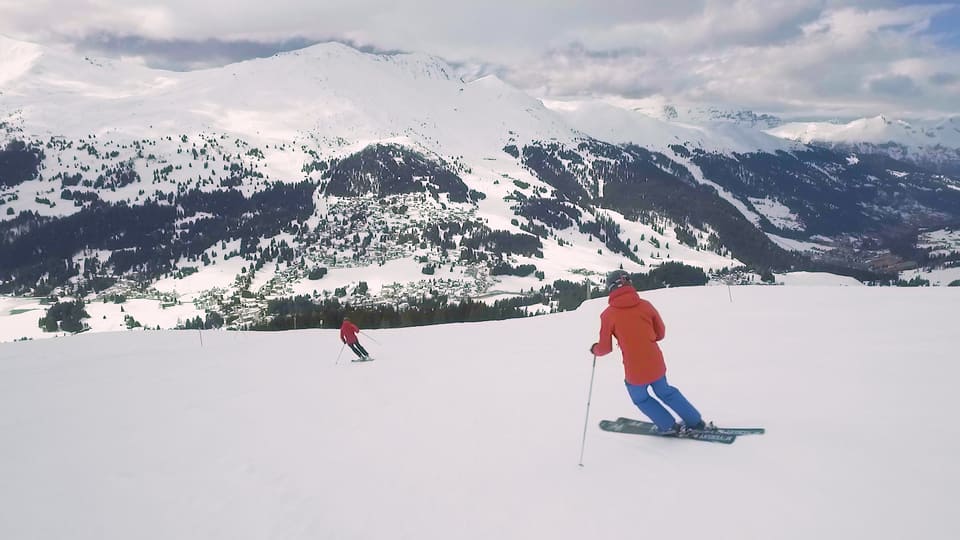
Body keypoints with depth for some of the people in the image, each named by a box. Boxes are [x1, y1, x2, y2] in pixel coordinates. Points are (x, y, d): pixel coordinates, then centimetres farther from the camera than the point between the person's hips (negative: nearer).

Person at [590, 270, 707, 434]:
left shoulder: (608, 315, -10)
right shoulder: (645, 305, -1)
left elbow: (605, 348, -4)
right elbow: (660, 333, 10)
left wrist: (594, 349, 18)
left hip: (635, 372, -4)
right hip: (657, 364, 4)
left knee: (640, 398, 26)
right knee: (665, 392, 30)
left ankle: (669, 426, 25)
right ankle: (696, 422, 34)